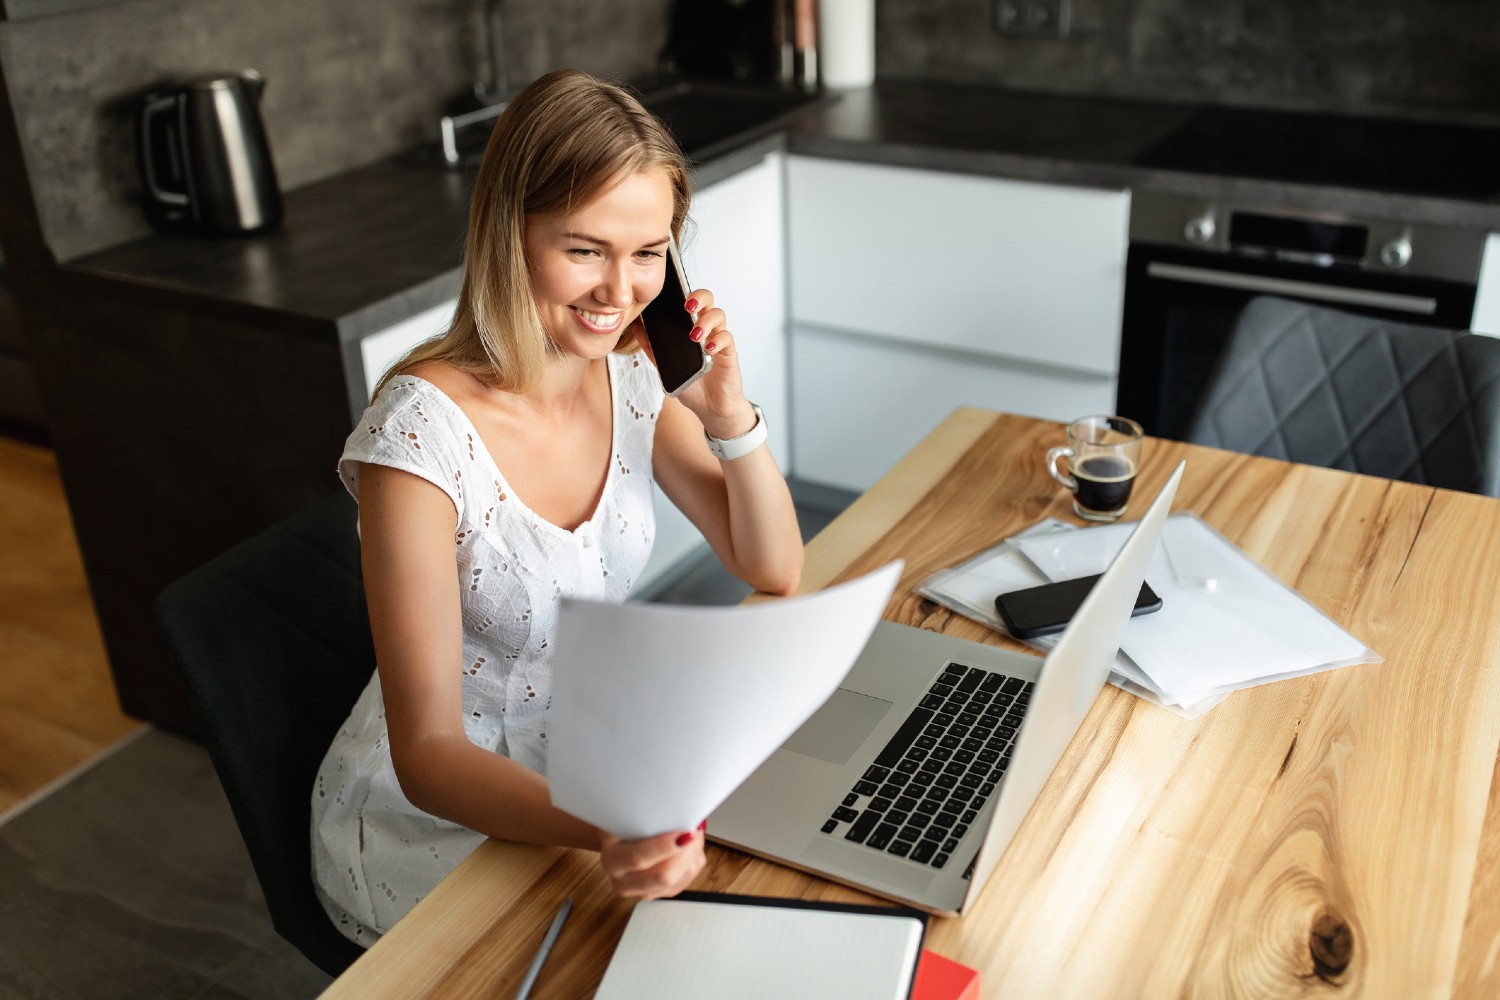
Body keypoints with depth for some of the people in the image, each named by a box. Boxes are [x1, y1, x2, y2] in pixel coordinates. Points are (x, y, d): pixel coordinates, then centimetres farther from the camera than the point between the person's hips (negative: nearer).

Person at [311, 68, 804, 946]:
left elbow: (775, 571, -2)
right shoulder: (424, 430, -27)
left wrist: (728, 410, -19)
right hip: (433, 815, -5)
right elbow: (427, 752, -26)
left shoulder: (630, 372, -7)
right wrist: (602, 833, -44)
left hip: (586, 761, 6)